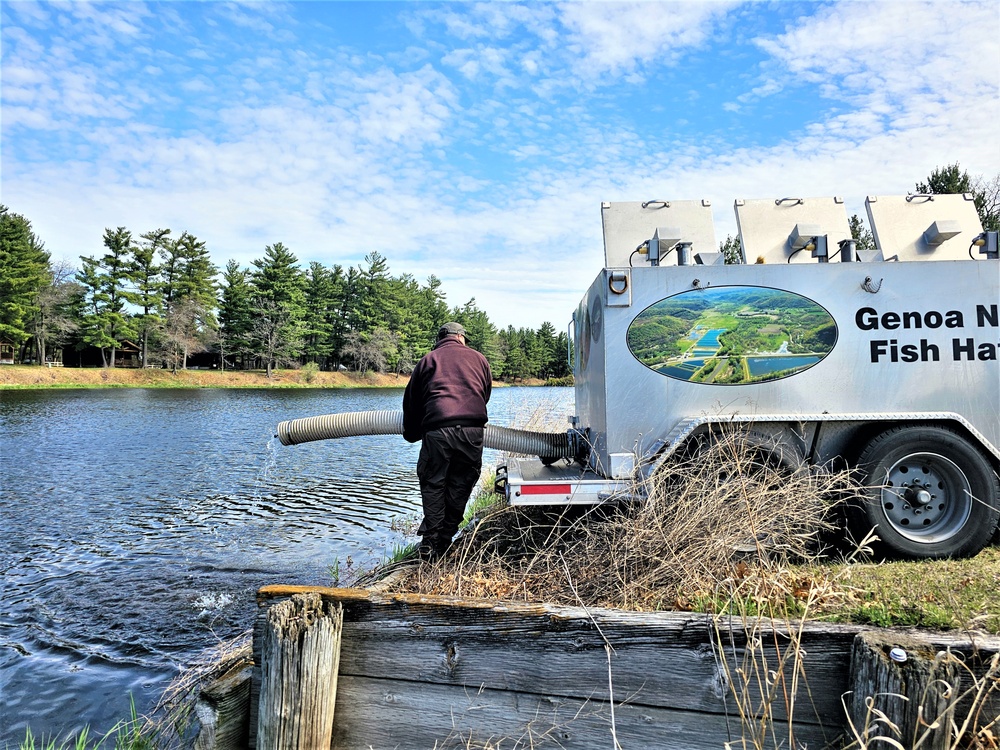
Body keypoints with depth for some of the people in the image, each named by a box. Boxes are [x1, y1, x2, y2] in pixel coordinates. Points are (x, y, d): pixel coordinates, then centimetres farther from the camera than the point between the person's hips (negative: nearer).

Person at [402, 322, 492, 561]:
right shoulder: (478, 358, 21)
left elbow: (411, 400, 21)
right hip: (472, 429, 1)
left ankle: (430, 543, 7)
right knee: (460, 487, 12)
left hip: (437, 430, -1)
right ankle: (444, 541, 17)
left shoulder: (428, 359, 18)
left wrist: (411, 433, 34)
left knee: (432, 485, 10)